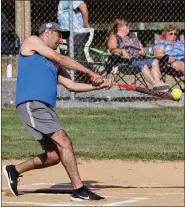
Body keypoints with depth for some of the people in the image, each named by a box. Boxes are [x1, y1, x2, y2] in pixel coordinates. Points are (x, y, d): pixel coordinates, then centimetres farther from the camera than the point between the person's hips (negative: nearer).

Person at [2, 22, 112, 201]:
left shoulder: (53, 64, 29)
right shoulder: (32, 42, 8)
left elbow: (71, 85, 22)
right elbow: (62, 60, 2)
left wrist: (97, 86, 9)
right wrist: (90, 72, 6)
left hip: (47, 108, 9)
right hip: (31, 104, -9)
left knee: (55, 155, 4)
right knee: (64, 142, -19)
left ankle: (14, 170, 22)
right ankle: (79, 190, -22)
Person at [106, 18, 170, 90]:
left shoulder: (132, 38, 35)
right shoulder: (113, 37, 15)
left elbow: (142, 50, 30)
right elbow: (112, 49, -4)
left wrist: (142, 51, 5)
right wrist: (122, 51, -24)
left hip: (138, 58, 7)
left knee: (154, 61, -21)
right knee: (142, 64, -35)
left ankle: (158, 81, -44)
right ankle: (155, 84, -52)